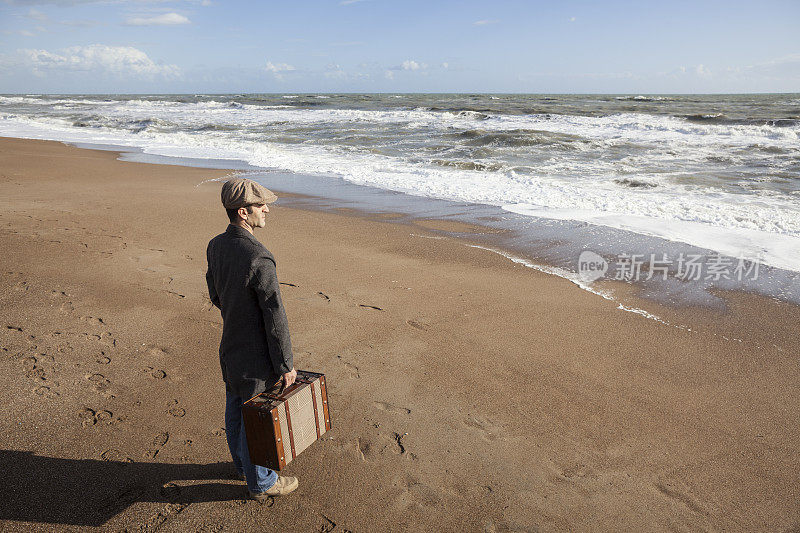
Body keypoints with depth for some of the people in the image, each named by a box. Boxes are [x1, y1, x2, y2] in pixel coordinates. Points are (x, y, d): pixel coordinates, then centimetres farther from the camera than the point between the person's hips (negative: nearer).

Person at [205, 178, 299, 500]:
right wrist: (286, 365, -15)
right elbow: (275, 319, -25)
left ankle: (244, 465, 49)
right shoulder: (259, 260, -31)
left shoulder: (215, 246, -4)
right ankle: (260, 483, 33)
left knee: (235, 410, 25)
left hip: (229, 346, 8)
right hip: (255, 356, -8)